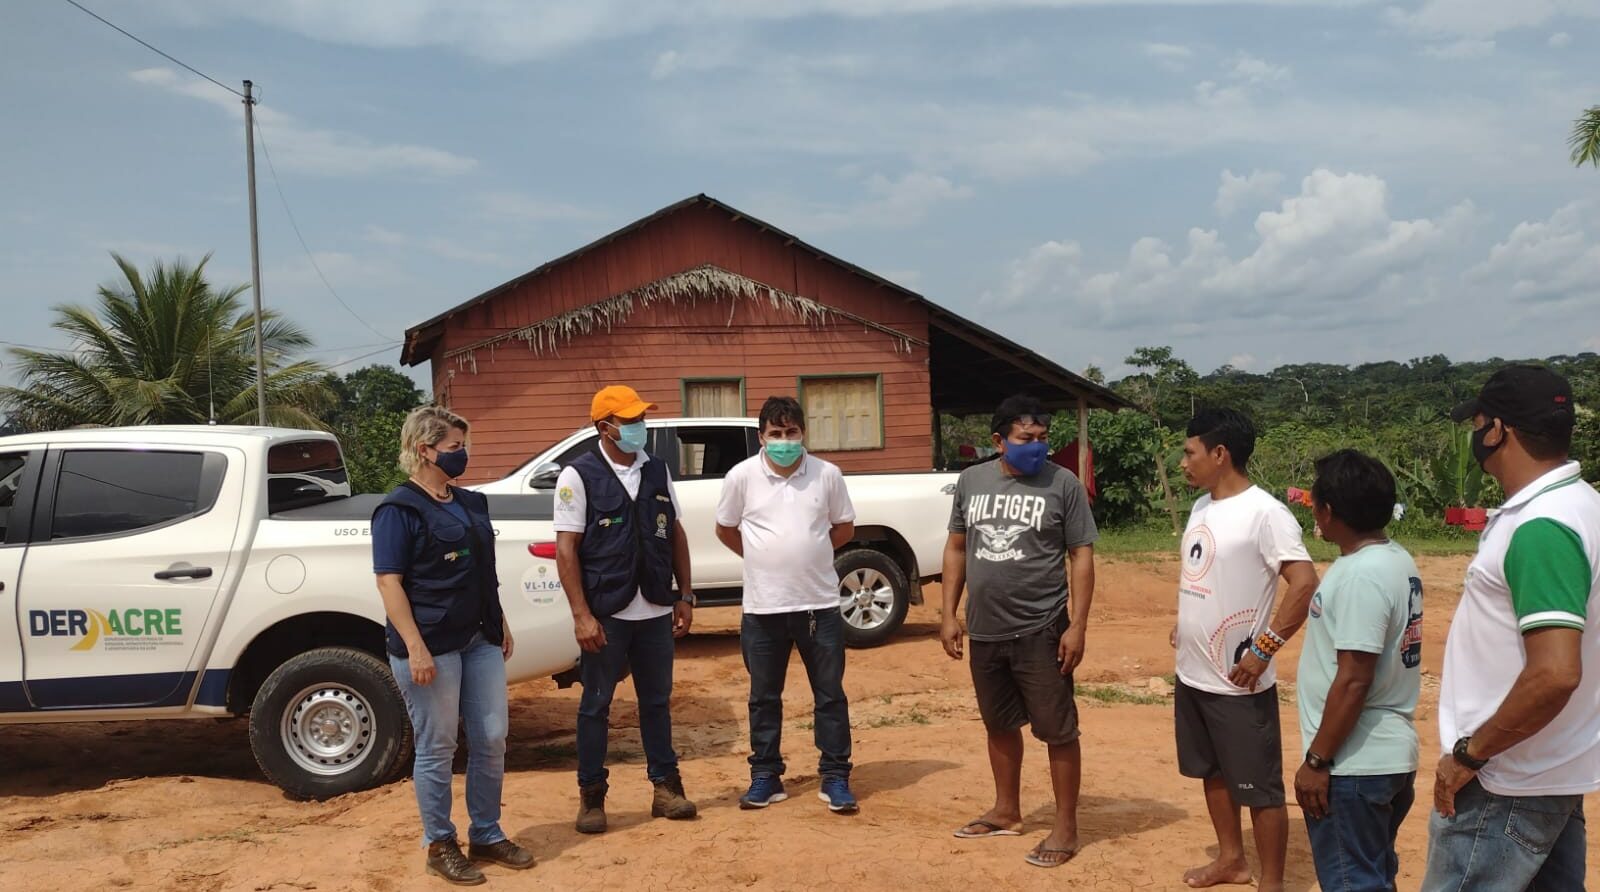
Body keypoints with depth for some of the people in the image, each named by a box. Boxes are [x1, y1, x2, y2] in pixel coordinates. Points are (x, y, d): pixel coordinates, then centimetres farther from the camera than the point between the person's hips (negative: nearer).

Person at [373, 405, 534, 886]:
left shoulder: (472, 503, 12)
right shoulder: (399, 510, -10)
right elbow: (389, 581, -15)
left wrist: (500, 625, 19)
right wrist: (415, 647, -21)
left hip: (479, 640, 7)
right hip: (430, 645, -7)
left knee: (491, 740, 9)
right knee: (437, 749, 3)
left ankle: (487, 836, 23)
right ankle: (440, 845, 17)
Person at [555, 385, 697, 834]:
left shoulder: (657, 470, 7)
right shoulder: (578, 476, -8)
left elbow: (675, 534, 13)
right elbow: (566, 549, -10)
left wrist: (685, 596, 7)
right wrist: (581, 615, -15)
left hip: (656, 612, 4)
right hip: (605, 614, -4)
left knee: (657, 701, 13)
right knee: (595, 705, 7)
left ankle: (666, 785, 24)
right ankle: (591, 796, 18)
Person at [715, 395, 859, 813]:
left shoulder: (827, 474, -3)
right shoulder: (742, 476, -4)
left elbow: (844, 527, 10)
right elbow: (725, 529, 8)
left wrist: (807, 554, 5)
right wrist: (764, 558, 6)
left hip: (819, 604, 0)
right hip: (762, 607, 0)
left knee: (830, 695, 6)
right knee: (764, 697, 10)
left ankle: (835, 778, 16)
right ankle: (765, 777, 22)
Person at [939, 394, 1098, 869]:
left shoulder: (1063, 483, -7)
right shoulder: (971, 481, 5)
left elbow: (1081, 556, -7)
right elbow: (956, 548, 12)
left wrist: (1077, 626, -13)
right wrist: (949, 615, 7)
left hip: (1041, 631, -4)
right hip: (985, 631, 5)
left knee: (1057, 731, 2)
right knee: (999, 724, 18)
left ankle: (1066, 827, 14)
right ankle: (1006, 811, 35)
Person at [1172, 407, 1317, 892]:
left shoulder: (1265, 512, -18)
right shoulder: (1201, 507, 9)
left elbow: (1305, 583, -23)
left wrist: (1263, 650, -22)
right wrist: (1184, 624, 12)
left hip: (1238, 683, -9)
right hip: (1192, 675, 9)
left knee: (1260, 788, 2)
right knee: (1213, 772, 21)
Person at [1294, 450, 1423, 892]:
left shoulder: (1361, 575, -22)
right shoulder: (1397, 561, 8)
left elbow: (1354, 680, -24)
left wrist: (1316, 760, -18)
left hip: (1354, 764, -10)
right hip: (1388, 755, 10)